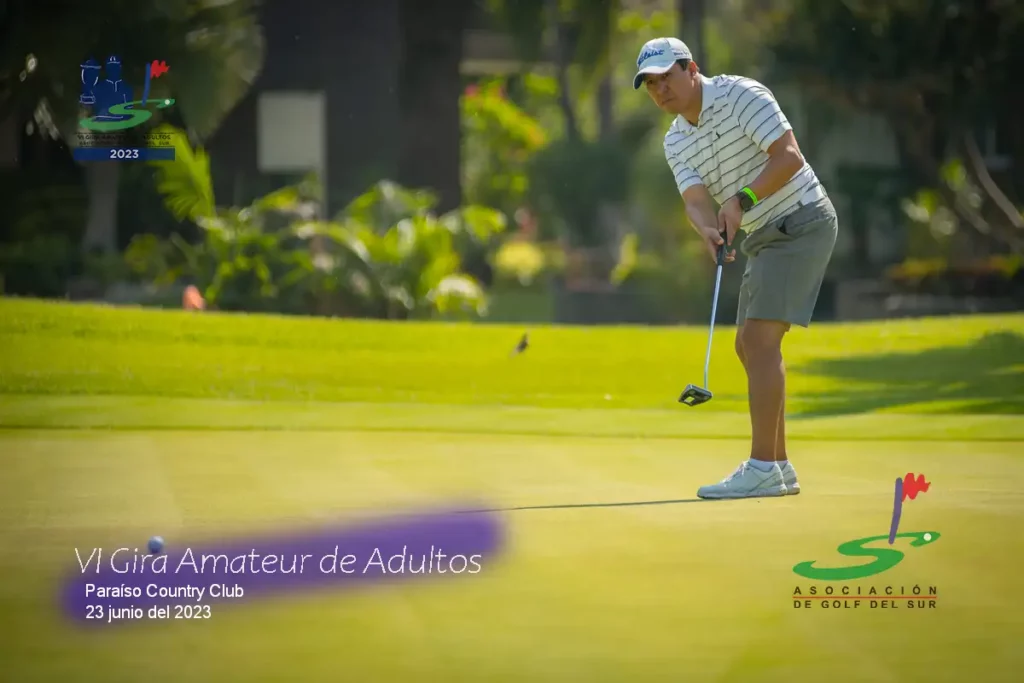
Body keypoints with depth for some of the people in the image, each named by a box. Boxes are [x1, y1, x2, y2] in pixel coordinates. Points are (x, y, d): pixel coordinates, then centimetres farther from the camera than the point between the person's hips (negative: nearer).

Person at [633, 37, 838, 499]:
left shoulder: (742, 95, -14)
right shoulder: (676, 142, 8)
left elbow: (789, 156, -23)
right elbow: (696, 201, -8)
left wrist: (741, 200, -33)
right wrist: (708, 231, -31)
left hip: (800, 222, -9)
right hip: (765, 236, 9)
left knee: (760, 338, -17)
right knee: (748, 345, 10)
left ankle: (762, 469, -20)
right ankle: (779, 467, 16)